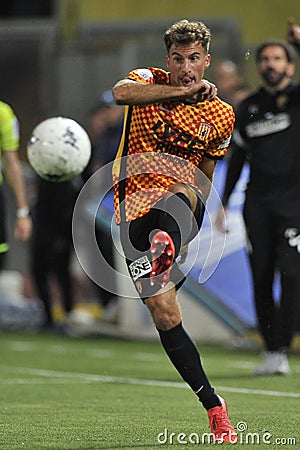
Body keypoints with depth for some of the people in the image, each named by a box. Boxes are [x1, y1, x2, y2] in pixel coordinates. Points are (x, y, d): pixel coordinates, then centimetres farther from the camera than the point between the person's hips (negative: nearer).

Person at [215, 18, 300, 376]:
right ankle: (269, 350, 10)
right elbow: (237, 157, 20)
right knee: (261, 278, 1)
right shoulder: (248, 107, 13)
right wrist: (223, 204, 18)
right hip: (258, 204, 4)